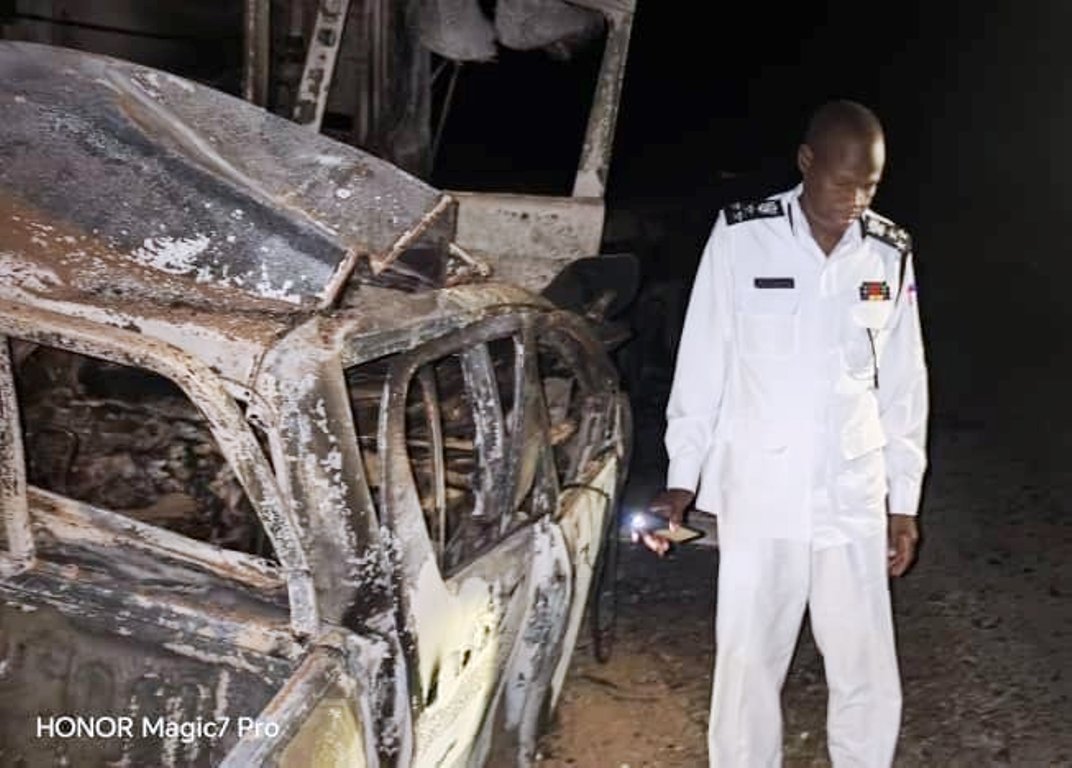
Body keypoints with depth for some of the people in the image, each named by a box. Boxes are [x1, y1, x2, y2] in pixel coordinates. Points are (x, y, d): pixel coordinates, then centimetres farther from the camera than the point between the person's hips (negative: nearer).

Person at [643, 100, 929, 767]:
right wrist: (681, 479, -1)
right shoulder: (741, 237, -7)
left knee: (870, 681, 7)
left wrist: (904, 499, 10)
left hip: (854, 499, 3)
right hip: (758, 495, -2)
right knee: (749, 666, 7)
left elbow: (903, 386, 9)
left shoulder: (890, 255, 3)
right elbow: (702, 364, -2)